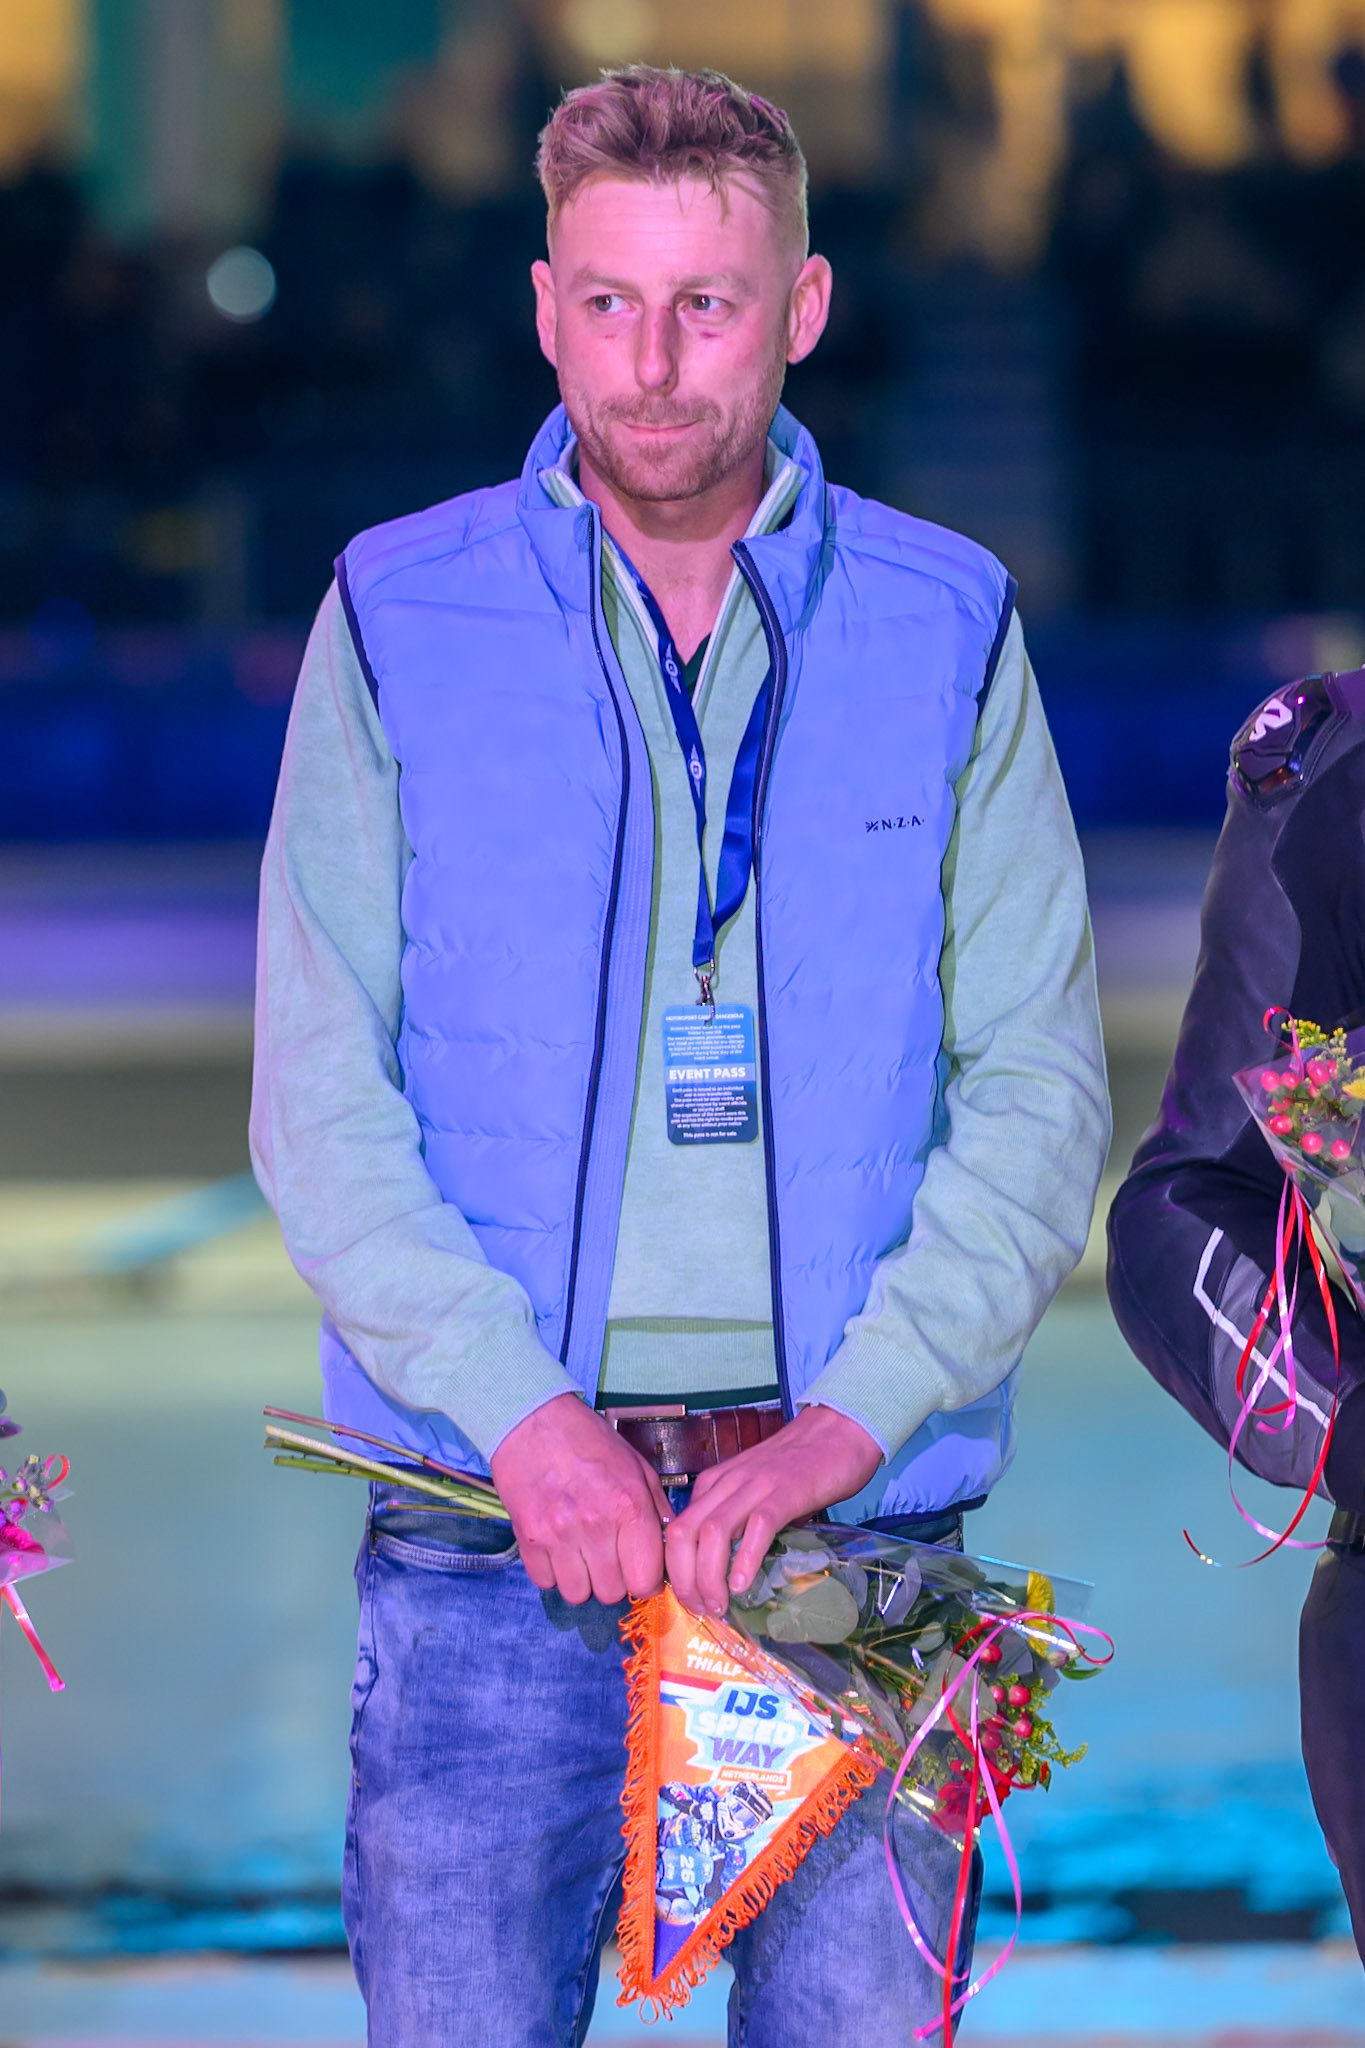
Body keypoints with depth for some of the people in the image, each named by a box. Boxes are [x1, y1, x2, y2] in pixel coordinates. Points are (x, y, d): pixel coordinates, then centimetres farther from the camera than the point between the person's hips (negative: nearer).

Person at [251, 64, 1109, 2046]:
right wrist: (527, 1415, -13)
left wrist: (844, 1422, -11)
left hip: (852, 1514, 1)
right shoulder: (398, 623, 4)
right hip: (489, 1517, -1)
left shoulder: (945, 633, 7)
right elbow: (320, 1102, 0)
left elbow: (1040, 1098, 2)